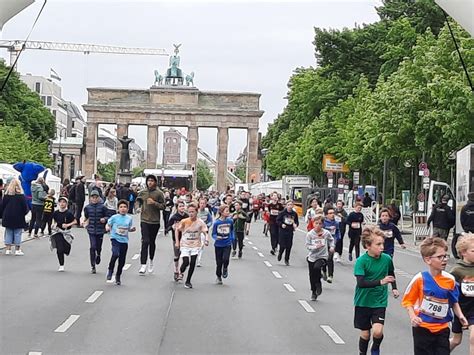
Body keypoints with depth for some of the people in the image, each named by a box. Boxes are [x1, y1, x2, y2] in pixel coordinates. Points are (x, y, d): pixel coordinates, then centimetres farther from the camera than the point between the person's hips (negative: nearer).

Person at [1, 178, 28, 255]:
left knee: (8, 233, 11)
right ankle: (17, 250, 6)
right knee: (17, 234, 4)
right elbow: (25, 207, -9)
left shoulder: (6, 195, -1)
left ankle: (8, 249, 12)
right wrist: (24, 213, 10)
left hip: (8, 218, 3)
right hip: (18, 218, -3)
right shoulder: (21, 196, -11)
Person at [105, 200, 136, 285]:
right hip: (115, 239, -3)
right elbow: (108, 224, 5)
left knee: (122, 261, 7)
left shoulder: (129, 218, 5)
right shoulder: (114, 217, -4)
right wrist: (107, 228, -16)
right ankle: (110, 270, -3)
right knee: (116, 254, -28)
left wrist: (133, 229, -2)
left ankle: (118, 276, 28)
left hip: (124, 240, 3)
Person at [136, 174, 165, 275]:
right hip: (144, 220, 0)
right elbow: (138, 200, 20)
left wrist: (154, 203, -18)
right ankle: (143, 265, -11)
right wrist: (138, 206, 0)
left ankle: (151, 261, 34)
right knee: (145, 242, -10)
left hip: (155, 221, 0)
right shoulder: (142, 192, 3)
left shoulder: (159, 193, -4)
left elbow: (163, 206, -4)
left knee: (152, 242, 12)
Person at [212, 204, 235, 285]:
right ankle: (218, 277, 29)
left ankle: (225, 269, 15)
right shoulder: (217, 222, -12)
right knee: (219, 262, 7)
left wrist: (232, 237, 4)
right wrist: (216, 237, -26)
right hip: (218, 245, -1)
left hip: (227, 244, 1)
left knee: (226, 259, -18)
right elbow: (213, 234, -6)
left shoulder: (230, 221, -4)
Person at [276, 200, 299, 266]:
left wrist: (296, 225, -8)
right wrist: (281, 224, -16)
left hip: (290, 232, 2)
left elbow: (297, 222, 13)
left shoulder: (294, 214, 1)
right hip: (282, 231, -2)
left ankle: (287, 260, 18)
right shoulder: (282, 213, -7)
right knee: (282, 245, -3)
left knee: (289, 246, 2)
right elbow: (277, 220, 0)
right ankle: (280, 254, 31)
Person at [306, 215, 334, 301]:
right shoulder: (310, 234, -8)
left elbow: (331, 240, 15)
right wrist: (315, 246, -23)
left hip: (322, 256, -2)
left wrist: (332, 246, -1)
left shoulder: (326, 233, -6)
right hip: (312, 257, 2)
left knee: (317, 267, -32)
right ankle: (314, 292, 31)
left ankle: (318, 284, -6)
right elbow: (307, 245, -7)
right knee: (312, 277, 9)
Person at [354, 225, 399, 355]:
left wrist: (394, 288, 12)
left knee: (378, 331, -15)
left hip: (380, 302, 2)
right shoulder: (361, 261, -17)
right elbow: (361, 283, -29)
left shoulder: (387, 259, -6)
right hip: (363, 302, -2)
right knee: (365, 334, 7)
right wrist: (381, 282, -37)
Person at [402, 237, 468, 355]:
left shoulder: (450, 279, -4)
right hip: (422, 327, -3)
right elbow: (408, 301, -7)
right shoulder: (420, 279, -15)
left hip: (442, 328, 3)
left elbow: (454, 301, 11)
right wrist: (413, 316, -21)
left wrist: (460, 315, -4)